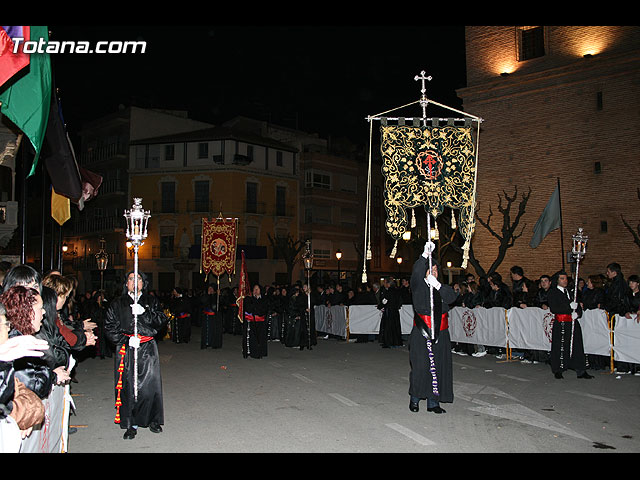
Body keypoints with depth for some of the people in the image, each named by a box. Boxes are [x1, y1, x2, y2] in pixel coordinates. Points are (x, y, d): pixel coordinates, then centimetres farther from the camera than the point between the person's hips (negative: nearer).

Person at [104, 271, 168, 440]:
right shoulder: (117, 304, 10)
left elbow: (162, 320, -1)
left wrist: (144, 313, -16)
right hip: (126, 349, 0)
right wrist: (126, 340, -10)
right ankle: (131, 424, 8)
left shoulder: (151, 301, 12)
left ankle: (153, 419, 12)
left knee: (150, 384, -4)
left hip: (148, 349, 0)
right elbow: (109, 328, 4)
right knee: (128, 386, -2)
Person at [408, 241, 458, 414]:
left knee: (437, 368, 2)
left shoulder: (442, 288, 13)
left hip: (440, 335, 3)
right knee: (420, 367, -6)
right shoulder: (419, 287, 3)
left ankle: (433, 402, 11)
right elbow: (416, 273, -18)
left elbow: (452, 297, -8)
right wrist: (425, 254, -30)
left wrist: (437, 285, -22)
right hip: (421, 334, -3)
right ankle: (414, 398, 12)